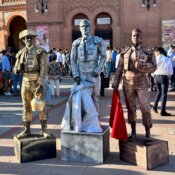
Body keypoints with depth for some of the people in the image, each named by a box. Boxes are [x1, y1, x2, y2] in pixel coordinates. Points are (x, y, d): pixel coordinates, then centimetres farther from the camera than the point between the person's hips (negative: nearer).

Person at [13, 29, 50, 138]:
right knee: (27, 107, 8)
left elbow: (43, 69, -15)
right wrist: (19, 68, -14)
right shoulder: (21, 53, 8)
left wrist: (41, 85, -23)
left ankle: (44, 130, 8)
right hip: (25, 82, 5)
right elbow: (16, 70, 11)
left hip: (38, 83, -4)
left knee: (40, 107, -3)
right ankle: (27, 130, 16)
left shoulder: (40, 52, -7)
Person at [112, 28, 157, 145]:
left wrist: (141, 65, -21)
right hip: (128, 84, 2)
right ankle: (133, 132, 21)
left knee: (145, 108, -5)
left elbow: (153, 67, -4)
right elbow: (119, 69, 6)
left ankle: (148, 135, 5)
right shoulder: (125, 53, 7)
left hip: (141, 83, -2)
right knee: (131, 108, 8)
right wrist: (116, 84, 0)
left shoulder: (147, 52, 3)